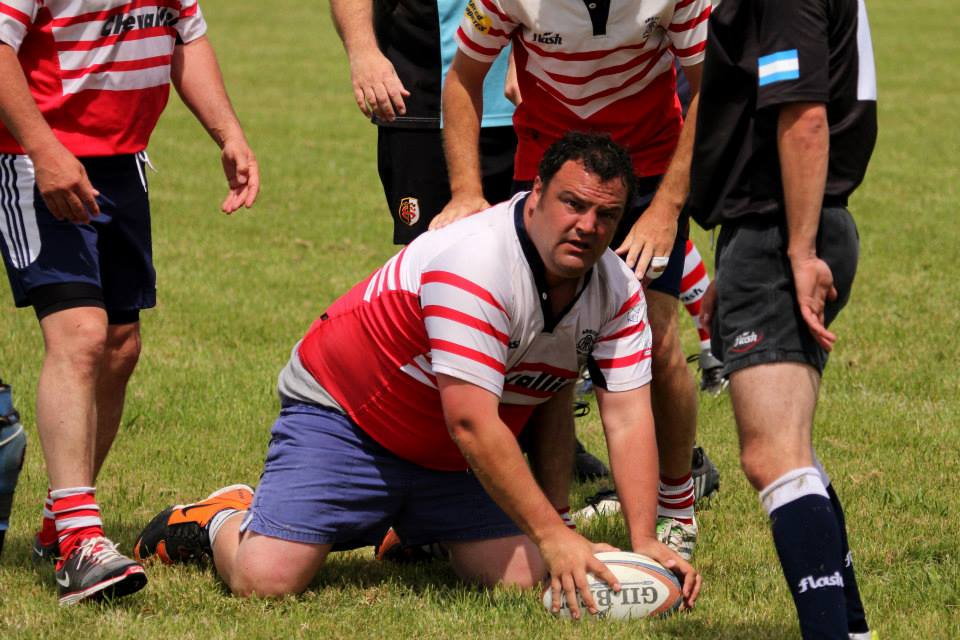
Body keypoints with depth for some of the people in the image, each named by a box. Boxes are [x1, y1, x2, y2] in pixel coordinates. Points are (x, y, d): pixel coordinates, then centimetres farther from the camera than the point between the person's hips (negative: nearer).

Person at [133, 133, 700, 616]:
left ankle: (415, 535, 20)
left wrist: (644, 541, -22)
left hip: (452, 463, 7)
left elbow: (628, 419, -9)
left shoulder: (619, 293, -9)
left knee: (525, 578, -13)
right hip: (342, 415, -7)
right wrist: (552, 534, -36)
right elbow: (472, 423, -35)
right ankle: (220, 522, 16)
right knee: (266, 579, -22)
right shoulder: (473, 266, -33)